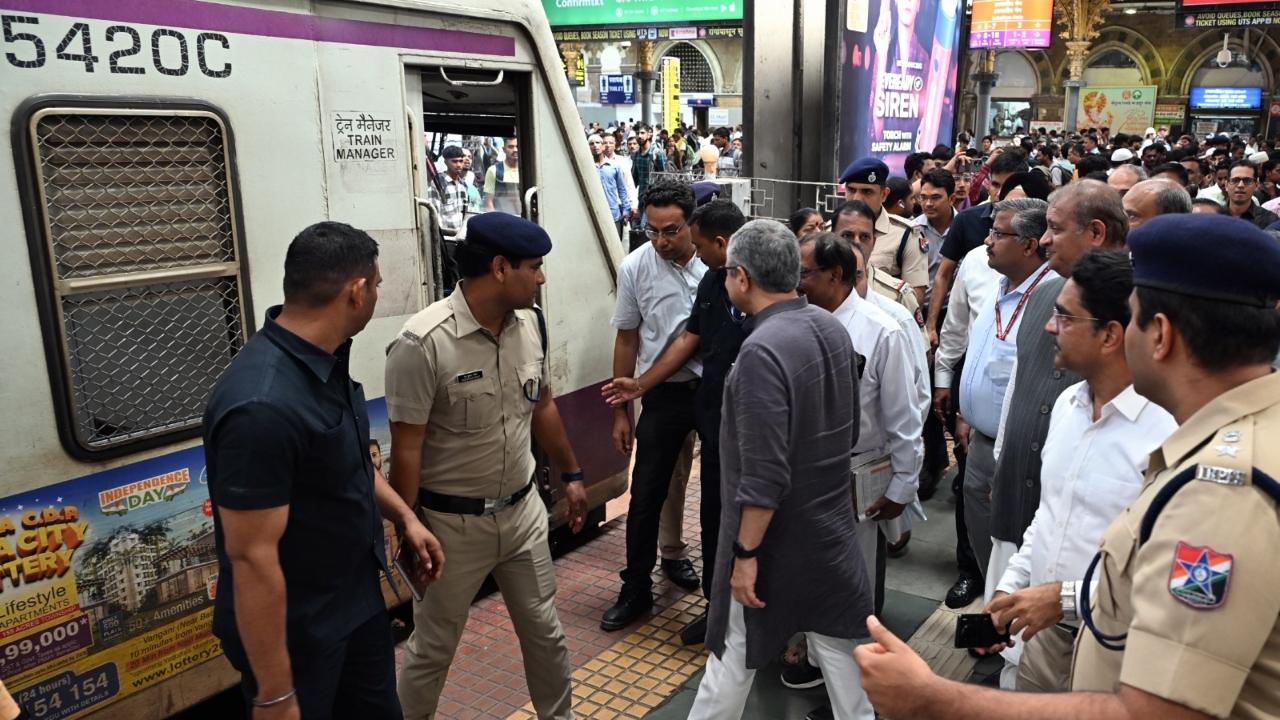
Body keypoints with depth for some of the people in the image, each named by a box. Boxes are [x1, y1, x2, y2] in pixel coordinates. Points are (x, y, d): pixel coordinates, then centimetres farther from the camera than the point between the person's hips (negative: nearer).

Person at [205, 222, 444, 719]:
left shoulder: (326, 361, -2)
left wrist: (404, 517, 11)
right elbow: (253, 558, -29)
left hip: (358, 599, 9)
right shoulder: (263, 404, -32)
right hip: (296, 629, -8)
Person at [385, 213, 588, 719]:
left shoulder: (531, 322, -4)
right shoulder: (423, 343, -24)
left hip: (522, 509, 5)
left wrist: (570, 474, 17)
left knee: (545, 632, 19)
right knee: (432, 648, 14)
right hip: (452, 523, -5)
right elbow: (406, 449, -18)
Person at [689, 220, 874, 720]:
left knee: (734, 650, 12)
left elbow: (765, 475, -26)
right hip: (832, 519, 7)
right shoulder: (832, 328, 0)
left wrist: (746, 553, -18)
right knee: (837, 640, 20)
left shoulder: (763, 350, -25)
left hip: (778, 533, -7)